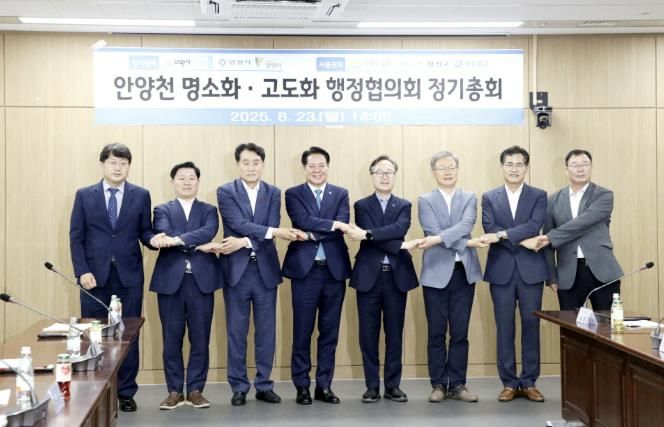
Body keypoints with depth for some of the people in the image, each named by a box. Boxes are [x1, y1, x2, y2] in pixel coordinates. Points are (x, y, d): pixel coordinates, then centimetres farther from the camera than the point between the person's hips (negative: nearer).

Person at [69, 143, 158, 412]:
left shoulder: (141, 195, 6)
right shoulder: (84, 195, 5)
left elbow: (144, 232, 7)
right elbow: (76, 237, 2)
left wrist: (154, 239, -17)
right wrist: (82, 271, -8)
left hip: (129, 276, 0)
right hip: (95, 275, 0)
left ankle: (126, 392, 15)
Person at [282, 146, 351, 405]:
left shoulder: (341, 194, 9)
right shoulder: (293, 194, 4)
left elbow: (342, 227, -6)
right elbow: (304, 221, -13)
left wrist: (311, 234, -14)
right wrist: (333, 224, -18)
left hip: (334, 270, 2)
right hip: (305, 269, -2)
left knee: (329, 331, 7)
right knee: (302, 331, 2)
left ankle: (324, 385, 16)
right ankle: (302, 386, 12)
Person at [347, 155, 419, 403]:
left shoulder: (404, 206, 10)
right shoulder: (361, 205, 6)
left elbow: (399, 229, -12)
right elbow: (371, 238, -9)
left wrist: (367, 234, -22)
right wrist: (402, 246, -17)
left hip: (396, 275, 1)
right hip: (369, 276, -1)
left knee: (394, 333, 5)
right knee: (368, 334, 2)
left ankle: (393, 385, 14)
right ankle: (372, 386, 12)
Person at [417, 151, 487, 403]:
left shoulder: (469, 198, 8)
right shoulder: (425, 201, 3)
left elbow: (465, 226, -10)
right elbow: (434, 232, -10)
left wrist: (438, 239, -23)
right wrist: (468, 243, -15)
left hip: (464, 272, 2)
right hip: (437, 273, -2)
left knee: (460, 333, 5)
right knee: (436, 333, 4)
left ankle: (457, 384, 14)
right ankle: (438, 385, 13)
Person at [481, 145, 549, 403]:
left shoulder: (539, 196, 5)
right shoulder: (489, 197, 7)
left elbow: (535, 225, -12)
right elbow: (489, 229, -7)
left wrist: (503, 234, -21)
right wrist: (523, 241, -16)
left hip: (530, 269, 0)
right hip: (501, 269, 0)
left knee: (531, 326, 4)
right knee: (504, 328, 4)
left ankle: (529, 382, 14)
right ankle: (509, 383, 13)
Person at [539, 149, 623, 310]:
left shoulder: (604, 195, 1)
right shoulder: (555, 199, 9)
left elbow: (584, 221, -16)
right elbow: (547, 240, 10)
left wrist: (551, 237, -19)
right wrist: (552, 276, 4)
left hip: (601, 270, -2)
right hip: (568, 274, 2)